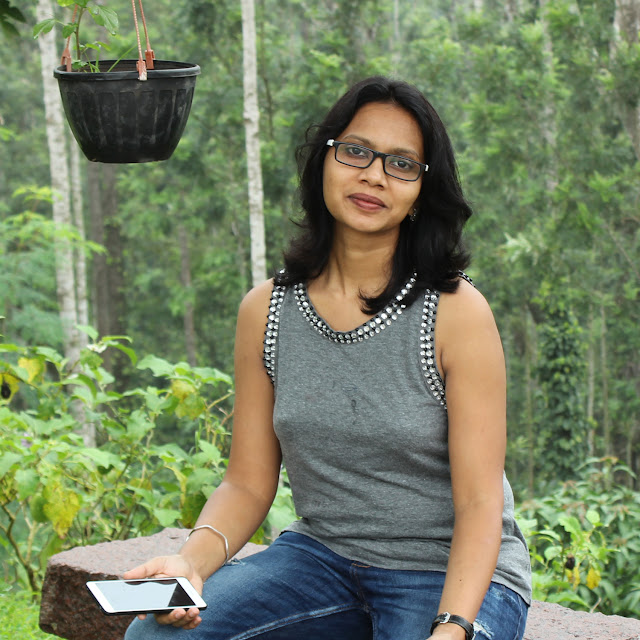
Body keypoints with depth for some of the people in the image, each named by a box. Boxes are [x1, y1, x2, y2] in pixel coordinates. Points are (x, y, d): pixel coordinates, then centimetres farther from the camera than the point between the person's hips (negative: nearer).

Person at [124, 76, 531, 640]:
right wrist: (190, 561, -17)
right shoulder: (266, 310, 1)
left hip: (454, 574, -3)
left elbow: (479, 502, -13)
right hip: (321, 555, 3)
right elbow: (248, 484, 3)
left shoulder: (456, 312, -12)